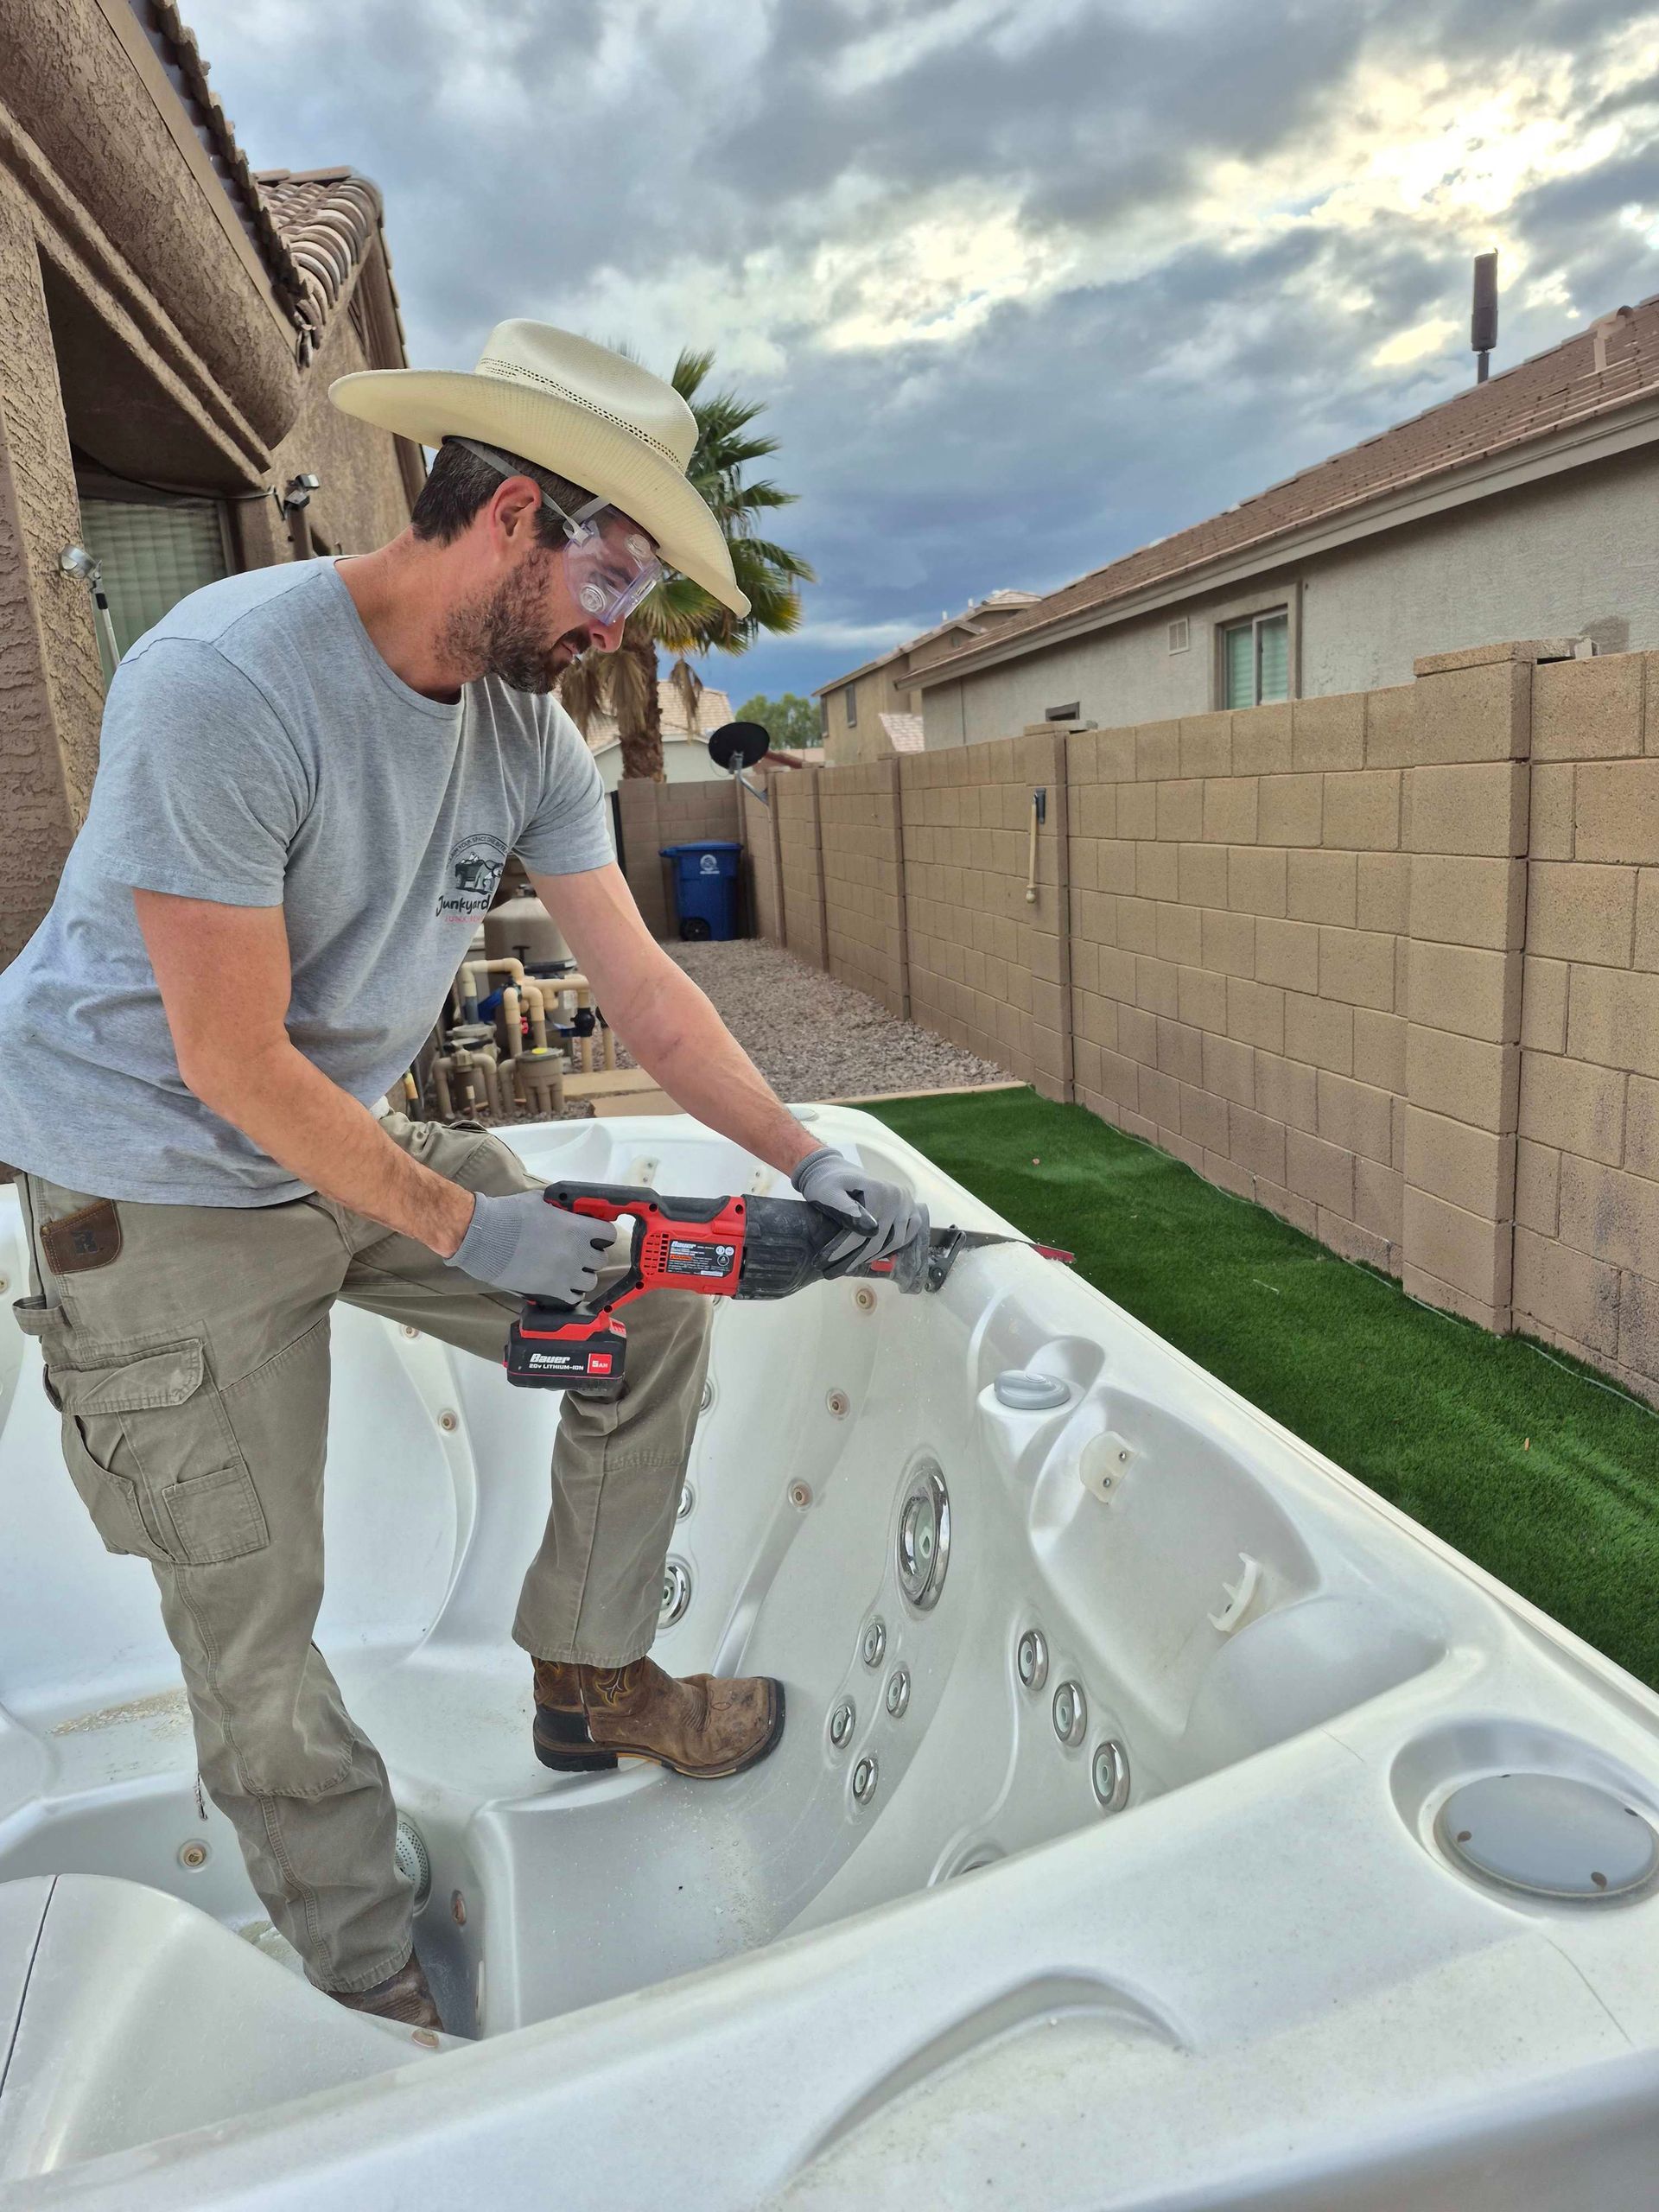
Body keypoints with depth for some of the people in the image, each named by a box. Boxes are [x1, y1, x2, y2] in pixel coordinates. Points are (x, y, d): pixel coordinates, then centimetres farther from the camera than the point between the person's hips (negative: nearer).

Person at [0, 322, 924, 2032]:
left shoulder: (529, 729, -4)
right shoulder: (219, 685, -27)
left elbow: (640, 987, -3)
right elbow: (234, 1066, -26)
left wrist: (807, 1162, -11)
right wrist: (463, 1226, -19)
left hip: (351, 1146, 7)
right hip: (159, 1190, -6)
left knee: (655, 1310, 2)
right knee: (253, 1625, 1)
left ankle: (590, 1679, 20)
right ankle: (374, 1991, 23)